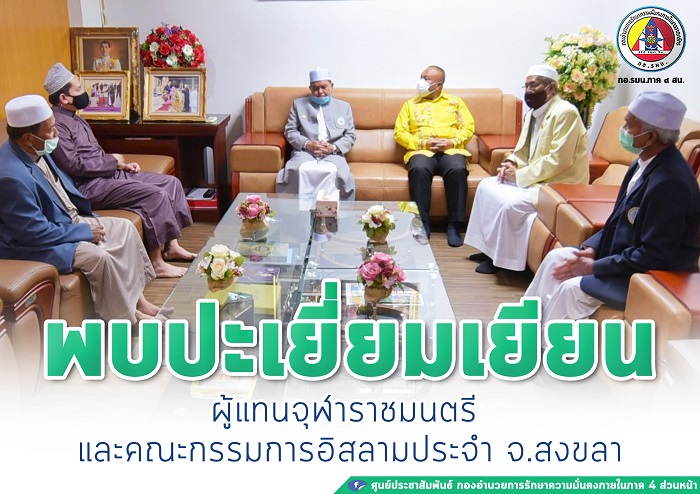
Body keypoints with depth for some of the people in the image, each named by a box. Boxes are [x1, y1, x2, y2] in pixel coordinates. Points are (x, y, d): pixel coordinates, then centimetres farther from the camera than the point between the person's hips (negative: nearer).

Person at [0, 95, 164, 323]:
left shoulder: (35, 151, -2)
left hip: (67, 221, 10)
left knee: (124, 227, 4)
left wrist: (86, 218, 4)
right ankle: (126, 318, -4)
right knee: (100, 257, -27)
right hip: (35, 243, -10)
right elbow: (37, 233, -27)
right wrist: (85, 232, -17)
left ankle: (135, 298, 9)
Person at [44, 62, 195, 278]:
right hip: (90, 187, -10)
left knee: (171, 182, 2)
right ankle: (157, 263, -18)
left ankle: (171, 246, 5)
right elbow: (74, 165, -23)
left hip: (108, 173, 10)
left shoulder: (73, 118, 18)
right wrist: (112, 160, -11)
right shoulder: (55, 124, -15)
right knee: (155, 194, -25)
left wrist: (120, 164, 8)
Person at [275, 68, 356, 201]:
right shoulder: (299, 104, 19)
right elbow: (289, 131, 11)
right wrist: (307, 144, -9)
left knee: (339, 174, -34)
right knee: (297, 171, -35)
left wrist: (334, 147, -8)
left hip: (333, 153, 0)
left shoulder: (344, 107, 20)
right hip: (305, 151, 0)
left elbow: (350, 135, 12)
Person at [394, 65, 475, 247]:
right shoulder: (410, 104, 20)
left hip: (451, 149, 0)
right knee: (419, 170, -36)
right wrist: (422, 143, -7)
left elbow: (468, 127, 10)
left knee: (458, 170, -35)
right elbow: (399, 132, 10)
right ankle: (422, 224, -28)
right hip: (422, 150, 0)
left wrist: (452, 141, -9)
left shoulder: (455, 101, 21)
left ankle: (454, 225, -27)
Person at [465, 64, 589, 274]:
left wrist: (519, 175, -20)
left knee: (509, 203, -26)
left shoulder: (565, 112, -19)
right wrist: (512, 163, -3)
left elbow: (558, 160, -26)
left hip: (559, 185, -10)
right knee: (487, 186, 5)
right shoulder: (532, 113, 9)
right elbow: (523, 150, 20)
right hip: (535, 178, 10)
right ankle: (490, 247, 10)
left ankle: (502, 258, -6)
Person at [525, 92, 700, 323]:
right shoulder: (646, 161, 0)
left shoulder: (669, 182, -29)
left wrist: (595, 267, -20)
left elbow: (655, 256, -27)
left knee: (571, 289, -19)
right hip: (624, 255, 9)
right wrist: (592, 248, -1)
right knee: (556, 259, 5)